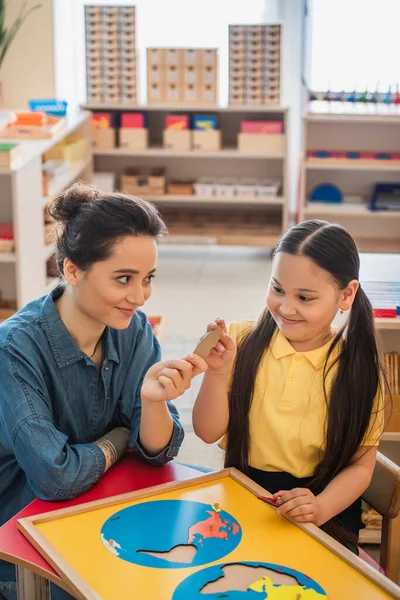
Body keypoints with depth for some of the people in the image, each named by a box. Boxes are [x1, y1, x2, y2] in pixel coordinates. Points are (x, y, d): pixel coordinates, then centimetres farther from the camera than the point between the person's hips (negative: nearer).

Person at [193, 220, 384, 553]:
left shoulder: (358, 369, -8)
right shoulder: (242, 341, -5)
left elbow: (360, 466, -2)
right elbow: (208, 432, -5)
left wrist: (321, 508, -21)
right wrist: (218, 372, -22)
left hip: (324, 516, -1)